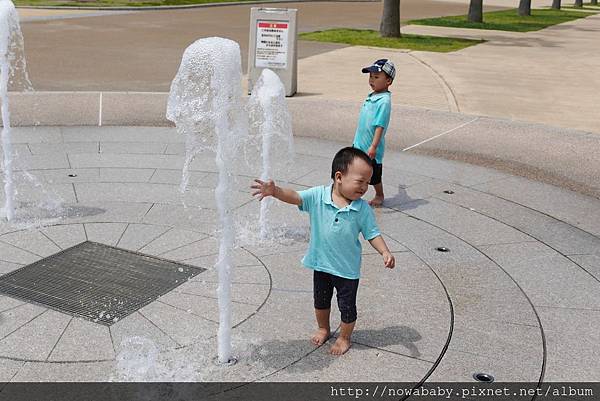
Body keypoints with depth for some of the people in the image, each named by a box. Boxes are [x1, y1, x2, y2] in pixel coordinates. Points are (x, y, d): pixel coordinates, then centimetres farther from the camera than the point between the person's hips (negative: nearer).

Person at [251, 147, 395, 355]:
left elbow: (372, 233, -9)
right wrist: (274, 191, -45)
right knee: (320, 300, 25)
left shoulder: (363, 209, -18)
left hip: (347, 269, -2)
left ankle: (344, 337, 41)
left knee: (347, 306, 15)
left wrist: (385, 252, -24)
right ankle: (323, 329, 52)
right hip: (321, 263, 2)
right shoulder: (318, 196, -18)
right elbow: (295, 197, -26)